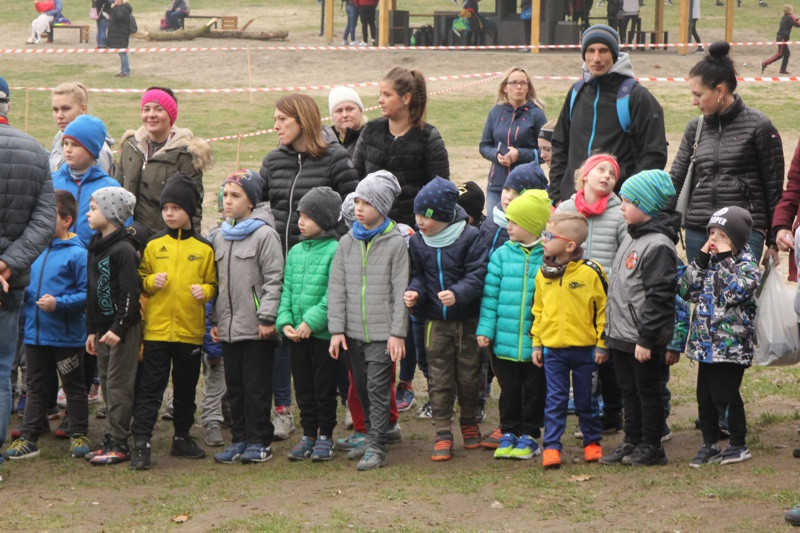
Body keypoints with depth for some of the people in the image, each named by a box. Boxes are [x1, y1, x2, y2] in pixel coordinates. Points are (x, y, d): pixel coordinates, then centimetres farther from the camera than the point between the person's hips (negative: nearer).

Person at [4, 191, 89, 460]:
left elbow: (86, 294, -15)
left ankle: (79, 436, 20)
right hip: (35, 334, 6)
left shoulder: (77, 254, -13)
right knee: (36, 388, 13)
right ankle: (28, 438, 16)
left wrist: (58, 304, -24)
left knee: (74, 387, 9)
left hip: (66, 335, -6)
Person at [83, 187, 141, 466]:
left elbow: (130, 294, -17)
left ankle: (118, 444, -2)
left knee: (118, 386, -5)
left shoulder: (124, 249, -14)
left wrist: (119, 328, -20)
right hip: (104, 328, 9)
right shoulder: (95, 248, 13)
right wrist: (91, 330, 16)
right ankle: (111, 441, 16)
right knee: (106, 383, 11)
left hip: (125, 328, -9)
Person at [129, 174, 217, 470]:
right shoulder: (153, 245, 5)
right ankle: (141, 444, -9)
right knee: (150, 388, -5)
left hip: (191, 331, 1)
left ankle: (182, 438, 27)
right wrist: (151, 282, -10)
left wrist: (205, 290, -11)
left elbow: (214, 284, 9)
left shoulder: (204, 248, 3)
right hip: (156, 330, -1)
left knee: (186, 388, 13)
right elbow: (139, 281, 10)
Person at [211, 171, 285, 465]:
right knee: (235, 386, 10)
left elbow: (273, 279, -10)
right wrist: (215, 320, 14)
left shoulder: (264, 234, -7)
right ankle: (240, 439, 17)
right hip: (228, 326, 7)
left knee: (257, 386, -2)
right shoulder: (221, 237, 14)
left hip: (256, 328, -7)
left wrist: (267, 318, -15)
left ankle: (260, 441, 6)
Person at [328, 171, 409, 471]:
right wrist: (336, 329, -1)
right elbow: (336, 288, 6)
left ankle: (376, 448, -4)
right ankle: (372, 437, 26)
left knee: (378, 389, -6)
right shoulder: (347, 243, 7)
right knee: (362, 389, 12)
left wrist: (398, 333, -10)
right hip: (353, 331, 5)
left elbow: (400, 291, -6)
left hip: (382, 332, -5)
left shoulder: (395, 243, -4)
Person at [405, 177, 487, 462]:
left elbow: (478, 275, -13)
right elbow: (417, 275, 8)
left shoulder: (469, 237, -11)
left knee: (469, 374, 10)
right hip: (435, 322, 2)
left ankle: (469, 423, 31)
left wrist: (457, 294, -29)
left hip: (467, 320, -2)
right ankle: (442, 434, 6)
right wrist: (414, 292, -14)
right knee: (439, 379, 1)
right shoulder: (417, 241, 1)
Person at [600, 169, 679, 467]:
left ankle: (651, 447, 10)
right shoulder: (632, 238, 13)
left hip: (643, 339, -9)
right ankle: (632, 442, 24)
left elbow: (658, 297, -21)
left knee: (647, 390, 1)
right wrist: (610, 327, 20)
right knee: (628, 390, 15)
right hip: (621, 335, 9)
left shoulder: (658, 246, -18)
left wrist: (646, 338, -22)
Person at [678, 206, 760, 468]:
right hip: (705, 344, 7)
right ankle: (709, 444, 21)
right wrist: (701, 259, -4)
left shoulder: (747, 263, -7)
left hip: (731, 346, -7)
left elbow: (735, 293, -24)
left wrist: (725, 259, -18)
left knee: (725, 395, -4)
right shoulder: (709, 260, 13)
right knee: (705, 396, 10)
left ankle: (738, 444, 9)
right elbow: (685, 289, 4)